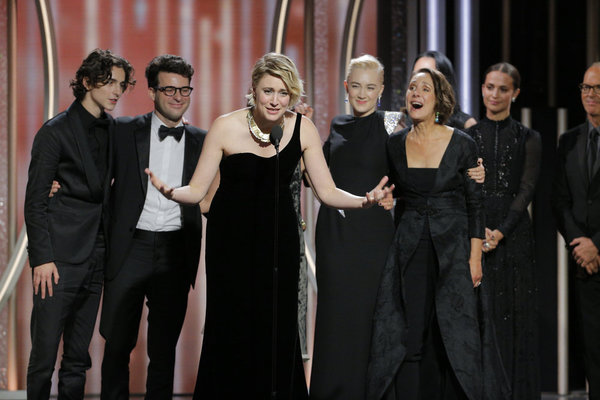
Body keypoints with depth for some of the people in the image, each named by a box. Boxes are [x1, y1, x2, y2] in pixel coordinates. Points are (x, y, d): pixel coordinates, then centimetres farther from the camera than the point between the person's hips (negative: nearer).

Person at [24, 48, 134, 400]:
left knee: (78, 359, 10)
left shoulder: (114, 131, 12)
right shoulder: (56, 131, -5)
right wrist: (42, 258, -13)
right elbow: (35, 200, -7)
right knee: (44, 355, -5)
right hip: (61, 258, -6)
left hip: (96, 258, 6)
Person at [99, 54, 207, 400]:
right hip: (130, 250, -2)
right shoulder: (124, 131, 3)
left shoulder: (201, 141, 9)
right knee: (118, 342, 3)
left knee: (164, 347, 8)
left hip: (176, 253, 2)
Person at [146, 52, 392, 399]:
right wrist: (170, 191, -30)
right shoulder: (226, 127, -12)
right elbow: (197, 190, -9)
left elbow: (328, 192, -4)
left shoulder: (303, 129, -6)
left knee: (278, 330, -1)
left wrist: (364, 201, -22)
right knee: (232, 330, -2)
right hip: (232, 239, -1)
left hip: (279, 238, 2)